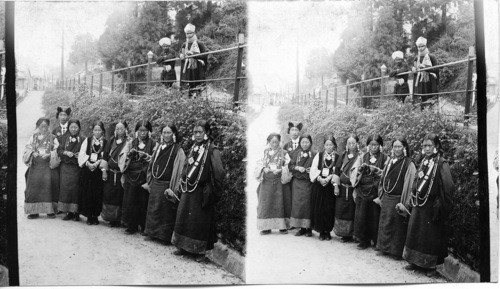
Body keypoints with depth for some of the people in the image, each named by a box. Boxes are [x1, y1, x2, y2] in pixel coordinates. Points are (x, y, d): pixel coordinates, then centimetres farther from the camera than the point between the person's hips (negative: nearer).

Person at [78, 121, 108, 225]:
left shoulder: (106, 143, 4)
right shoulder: (87, 140, 8)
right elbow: (81, 154, 2)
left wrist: (97, 164, -15)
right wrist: (88, 163, -12)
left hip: (99, 170, -1)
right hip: (87, 170, 1)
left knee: (97, 194, -1)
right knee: (87, 193, -1)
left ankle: (95, 216, 9)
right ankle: (89, 216, 7)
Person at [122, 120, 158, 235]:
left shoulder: (153, 144, 2)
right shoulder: (131, 143, 12)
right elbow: (125, 159, 16)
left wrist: (145, 156, -14)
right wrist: (130, 153, -1)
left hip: (144, 177, -3)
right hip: (131, 176, 3)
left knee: (143, 202, -2)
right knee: (130, 201, 1)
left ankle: (144, 227, 9)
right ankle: (131, 226, 10)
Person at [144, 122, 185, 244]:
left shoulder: (178, 151, -10)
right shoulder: (159, 147, 10)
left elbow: (178, 170, -14)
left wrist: (173, 189, -17)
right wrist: (150, 182, 13)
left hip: (166, 186, -6)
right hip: (155, 184, 6)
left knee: (166, 212, 0)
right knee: (153, 210, 12)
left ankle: (165, 236, 11)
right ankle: (153, 233, 25)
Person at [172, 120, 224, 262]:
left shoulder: (212, 151, -13)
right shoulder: (193, 148, 10)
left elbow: (219, 172, -20)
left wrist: (213, 189, -16)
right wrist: (183, 183, 14)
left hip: (201, 192, -7)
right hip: (188, 190, 7)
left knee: (200, 221, 1)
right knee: (183, 217, 12)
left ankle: (200, 250, 12)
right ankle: (183, 246, 24)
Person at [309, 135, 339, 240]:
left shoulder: (337, 157, 3)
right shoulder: (319, 155, 7)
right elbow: (313, 169, 0)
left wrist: (329, 177, -17)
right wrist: (319, 178, -14)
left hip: (331, 185, -1)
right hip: (319, 185, 1)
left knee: (329, 209, -2)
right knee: (319, 209, -1)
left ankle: (328, 231, 9)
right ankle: (321, 231, 8)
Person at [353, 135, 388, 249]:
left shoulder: (384, 158, 1)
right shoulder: (364, 157, 11)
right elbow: (358, 173, 16)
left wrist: (376, 170, -14)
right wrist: (362, 168, -2)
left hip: (376, 191, -3)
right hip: (363, 190, 3)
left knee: (375, 216, -2)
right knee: (361, 215, 1)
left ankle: (376, 241, 12)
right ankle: (364, 240, 13)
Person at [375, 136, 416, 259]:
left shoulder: (409, 164, -10)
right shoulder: (390, 161, 9)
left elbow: (409, 184, -13)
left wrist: (404, 203, -17)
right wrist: (380, 196, 13)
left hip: (397, 200, -5)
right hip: (386, 198, 6)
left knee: (397, 226, 3)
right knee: (384, 224, 11)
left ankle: (396, 252, 13)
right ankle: (384, 248, 22)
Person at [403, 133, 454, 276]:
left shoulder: (442, 163, -12)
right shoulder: (424, 162, 10)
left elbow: (449, 186, -19)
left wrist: (440, 203, -17)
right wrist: (413, 197, 13)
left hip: (431, 206, -7)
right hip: (419, 205, 7)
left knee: (431, 235, 1)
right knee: (415, 232, 12)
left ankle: (431, 265, 12)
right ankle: (415, 261, 24)